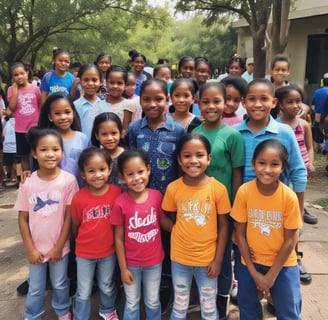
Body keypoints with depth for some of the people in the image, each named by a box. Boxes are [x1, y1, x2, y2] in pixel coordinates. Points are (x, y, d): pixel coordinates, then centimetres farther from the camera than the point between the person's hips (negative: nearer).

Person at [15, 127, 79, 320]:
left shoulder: (69, 180, -17)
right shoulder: (28, 183, -12)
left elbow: (69, 217, -11)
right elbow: (23, 219, -4)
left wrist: (58, 247, -8)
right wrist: (30, 249, -6)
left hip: (59, 247, -1)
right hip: (36, 248, 1)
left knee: (60, 285, 21)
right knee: (36, 288, 19)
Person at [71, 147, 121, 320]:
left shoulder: (117, 192, -18)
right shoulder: (78, 198, -20)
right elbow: (75, 226, -4)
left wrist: (108, 239, 3)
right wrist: (84, 242, 9)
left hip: (109, 251, 1)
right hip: (85, 253, -1)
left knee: (107, 287, 25)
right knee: (83, 293, 15)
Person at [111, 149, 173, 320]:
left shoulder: (156, 195, -14)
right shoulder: (120, 203, -20)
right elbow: (119, 238, -11)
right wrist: (123, 268, -7)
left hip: (154, 261, 2)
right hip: (131, 263, -1)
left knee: (153, 302, 23)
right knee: (132, 304, 21)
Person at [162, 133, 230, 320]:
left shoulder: (218, 189, -14)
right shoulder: (173, 188, -11)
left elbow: (223, 226, -7)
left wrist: (218, 259, -6)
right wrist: (182, 234, -8)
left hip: (207, 259, -1)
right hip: (180, 258, 1)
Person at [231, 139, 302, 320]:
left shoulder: (289, 197, -19)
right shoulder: (244, 192, -17)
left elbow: (290, 240, -12)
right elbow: (240, 234, -9)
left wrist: (270, 276, -10)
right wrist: (254, 272, -8)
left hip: (283, 265, -1)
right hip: (251, 262, 1)